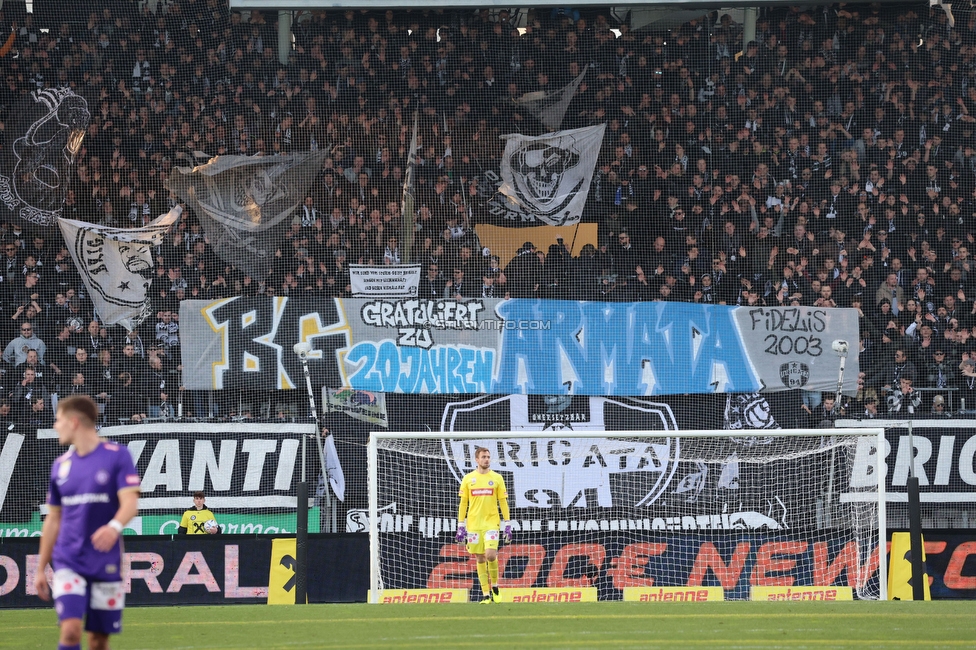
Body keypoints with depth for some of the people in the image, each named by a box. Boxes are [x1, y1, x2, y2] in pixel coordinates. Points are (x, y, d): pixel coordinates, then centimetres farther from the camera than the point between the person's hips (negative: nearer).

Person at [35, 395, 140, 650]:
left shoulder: (117, 456, -4)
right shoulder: (61, 464, 9)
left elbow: (130, 503, -14)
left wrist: (114, 526, -36)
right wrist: (40, 569, 16)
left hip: (106, 564, -2)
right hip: (68, 561, 2)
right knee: (70, 629, -16)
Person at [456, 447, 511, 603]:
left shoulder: (497, 478, 4)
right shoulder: (468, 479, 5)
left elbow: (503, 502, 6)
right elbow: (463, 503, 8)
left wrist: (507, 525, 2)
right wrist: (461, 525, 3)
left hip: (491, 523, -1)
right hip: (474, 524, 1)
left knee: (491, 555, -17)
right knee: (480, 558, 3)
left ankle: (494, 585, 7)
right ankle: (486, 594, 8)